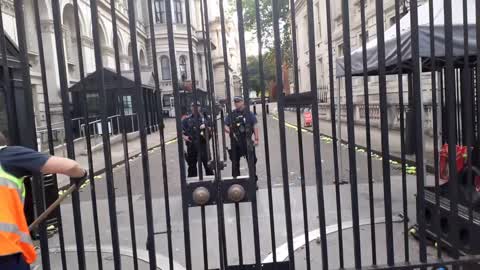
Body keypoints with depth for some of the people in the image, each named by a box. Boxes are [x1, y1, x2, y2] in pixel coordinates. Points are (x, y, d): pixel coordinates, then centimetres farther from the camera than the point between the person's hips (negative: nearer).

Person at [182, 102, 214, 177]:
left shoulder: (205, 118, 9)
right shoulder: (187, 119, 10)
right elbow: (181, 130, 9)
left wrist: (206, 127, -11)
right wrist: (184, 136, -8)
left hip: (203, 144, -1)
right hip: (191, 145, 1)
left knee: (206, 162, -1)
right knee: (191, 164, 10)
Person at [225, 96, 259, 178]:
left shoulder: (249, 114, 2)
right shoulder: (231, 115, 7)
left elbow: (255, 126, 0)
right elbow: (225, 126, 10)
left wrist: (256, 139, -6)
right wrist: (231, 132, -9)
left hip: (247, 141, -2)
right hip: (235, 141, 2)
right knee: (235, 162, 9)